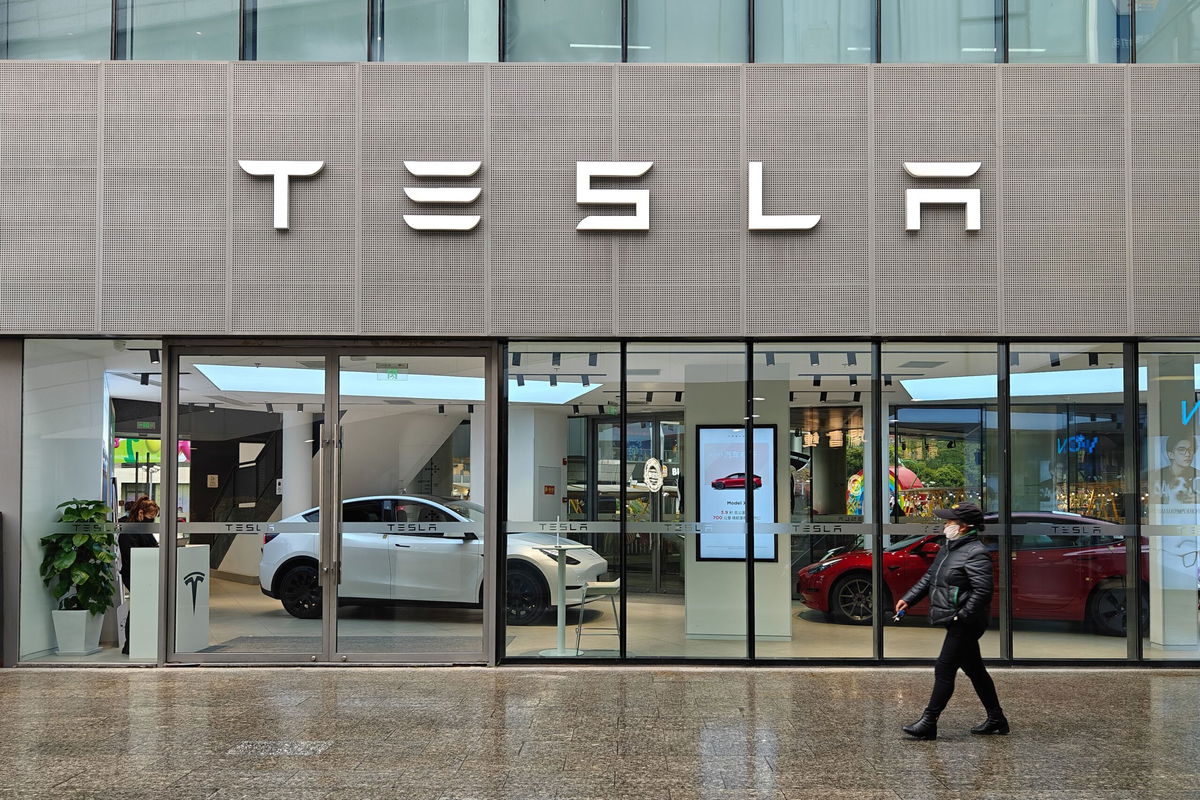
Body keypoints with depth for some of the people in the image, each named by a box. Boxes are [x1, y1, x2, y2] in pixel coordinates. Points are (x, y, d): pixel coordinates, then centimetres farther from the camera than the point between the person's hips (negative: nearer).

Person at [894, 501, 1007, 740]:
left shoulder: (976, 554, -18)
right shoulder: (949, 548, 13)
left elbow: (982, 591, -24)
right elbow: (929, 577, 20)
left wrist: (961, 616, -24)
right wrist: (908, 599, 13)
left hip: (964, 624, -10)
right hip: (957, 624, 10)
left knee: (944, 670, -6)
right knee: (975, 671, 16)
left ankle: (928, 723, -1)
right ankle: (996, 719, 26)